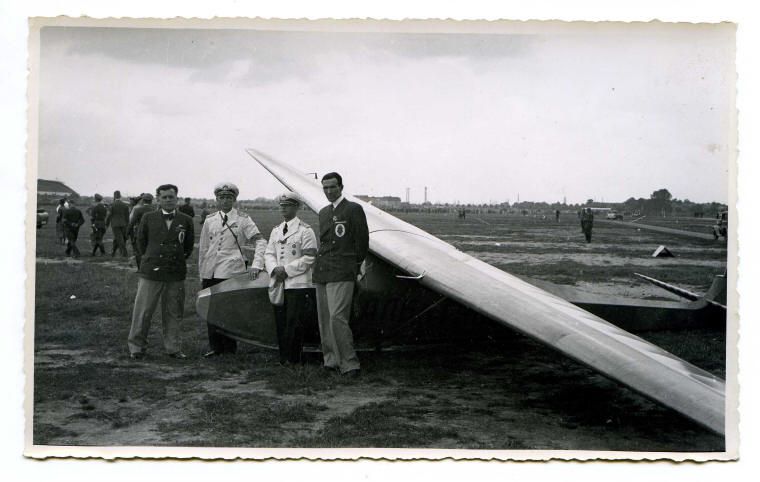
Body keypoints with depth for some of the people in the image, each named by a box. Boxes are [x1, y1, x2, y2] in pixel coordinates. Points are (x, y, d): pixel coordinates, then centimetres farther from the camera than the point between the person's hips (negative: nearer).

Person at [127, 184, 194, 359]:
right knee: (142, 312, 0)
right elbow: (141, 241, 14)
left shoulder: (186, 220, 5)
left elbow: (189, 246, 17)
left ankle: (173, 348, 17)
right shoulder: (148, 218, 3)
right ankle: (137, 346, 11)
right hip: (150, 272, -1)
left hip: (176, 274, 1)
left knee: (173, 313, 7)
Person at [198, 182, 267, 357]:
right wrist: (202, 274, 14)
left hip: (232, 272, -4)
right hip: (210, 273, 4)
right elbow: (203, 249, 17)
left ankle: (229, 349, 8)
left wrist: (256, 265, -16)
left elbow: (260, 241, -4)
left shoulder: (243, 219, 2)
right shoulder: (209, 220, 12)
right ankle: (215, 346, 17)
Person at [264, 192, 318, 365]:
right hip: (277, 283, 6)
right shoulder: (276, 230, 17)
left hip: (298, 284, -6)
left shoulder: (305, 230, -3)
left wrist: (287, 270, -12)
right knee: (280, 323, 7)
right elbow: (269, 253, 15)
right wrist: (274, 269, -6)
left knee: (294, 323, -7)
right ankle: (282, 357, 14)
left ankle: (293, 359, 0)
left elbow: (309, 258, -8)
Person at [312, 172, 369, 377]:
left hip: (341, 275, -7)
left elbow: (362, 242, -1)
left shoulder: (353, 209, -2)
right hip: (321, 274, 7)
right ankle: (331, 361, 16)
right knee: (324, 320, 7)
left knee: (337, 317, -16)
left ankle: (350, 364, -12)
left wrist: (353, 266, 4)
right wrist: (320, 264, 14)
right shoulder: (323, 213, 19)